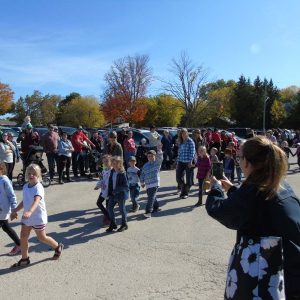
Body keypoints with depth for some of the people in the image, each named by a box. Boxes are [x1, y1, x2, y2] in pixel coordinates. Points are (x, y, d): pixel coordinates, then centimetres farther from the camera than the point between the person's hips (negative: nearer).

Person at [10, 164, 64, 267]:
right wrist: (15, 211, 21)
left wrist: (30, 212, -55)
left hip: (38, 218, -7)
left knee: (41, 237, 9)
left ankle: (58, 247, 33)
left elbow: (37, 201, -40)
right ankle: (24, 259, 24)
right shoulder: (25, 186, 3)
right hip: (27, 217, 7)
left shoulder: (38, 187, -22)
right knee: (23, 237, 7)